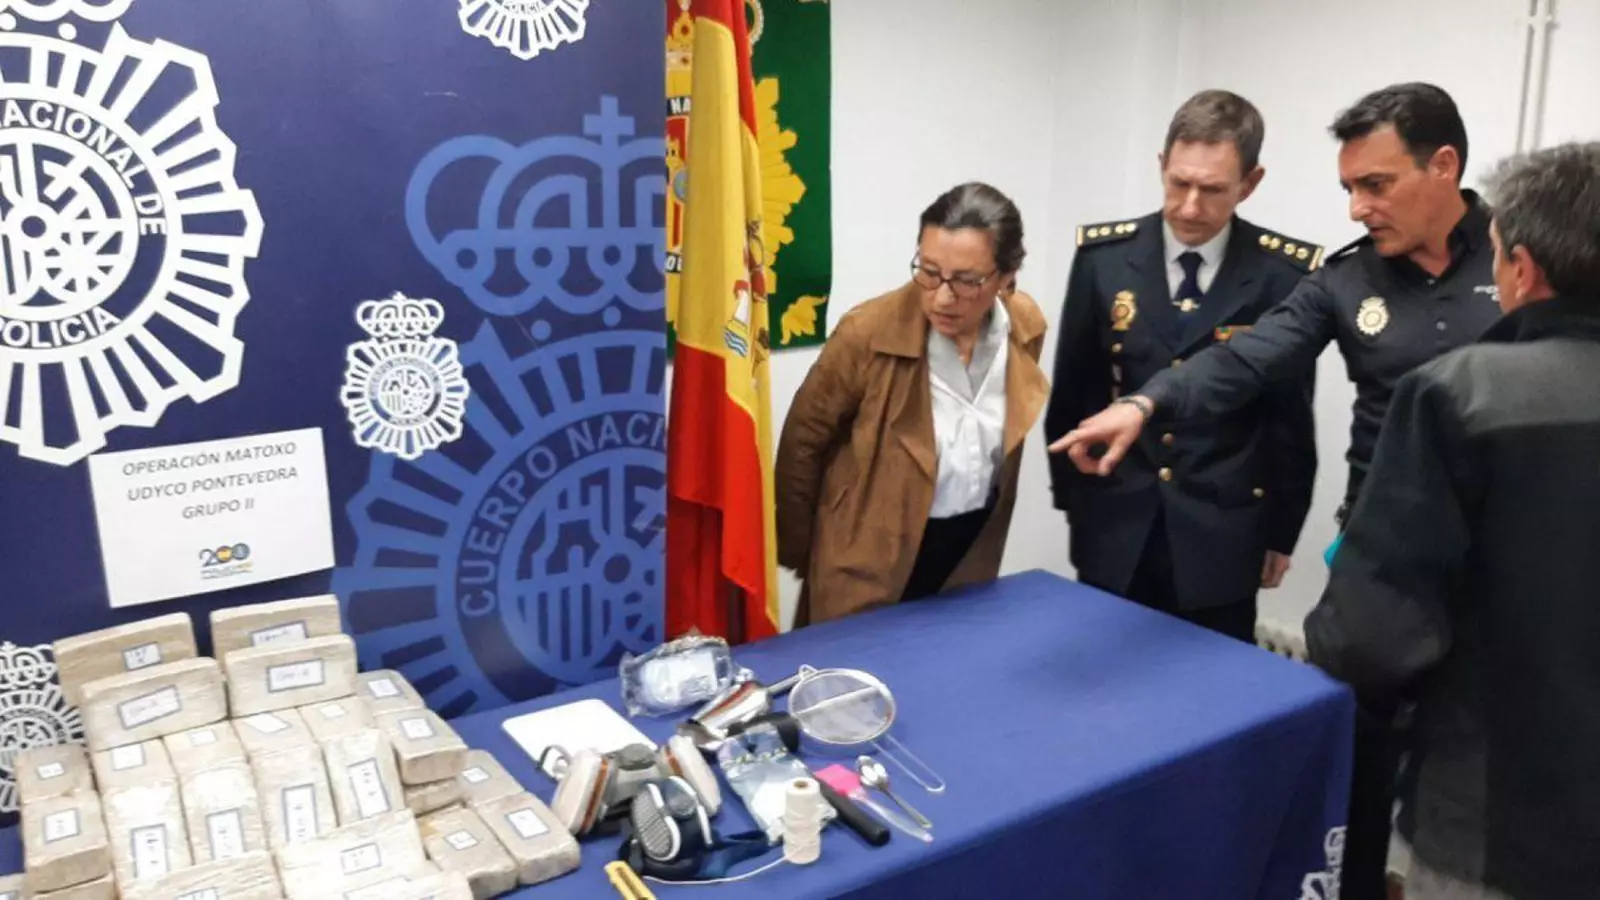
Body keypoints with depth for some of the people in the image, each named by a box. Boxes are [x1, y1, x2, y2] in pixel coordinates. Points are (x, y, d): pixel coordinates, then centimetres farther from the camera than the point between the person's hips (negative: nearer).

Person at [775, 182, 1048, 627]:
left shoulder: (1026, 325, -9)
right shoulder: (867, 334, -24)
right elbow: (802, 444, -11)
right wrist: (797, 553, 0)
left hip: (973, 553, 5)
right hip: (871, 564, -4)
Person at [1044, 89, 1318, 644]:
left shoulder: (1284, 274, -7)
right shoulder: (1103, 256, -3)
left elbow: (1292, 414, 1)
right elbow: (1072, 392, 6)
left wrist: (1281, 530, 5)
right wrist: (1071, 497, 9)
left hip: (1221, 538, -1)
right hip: (1113, 530, 2)